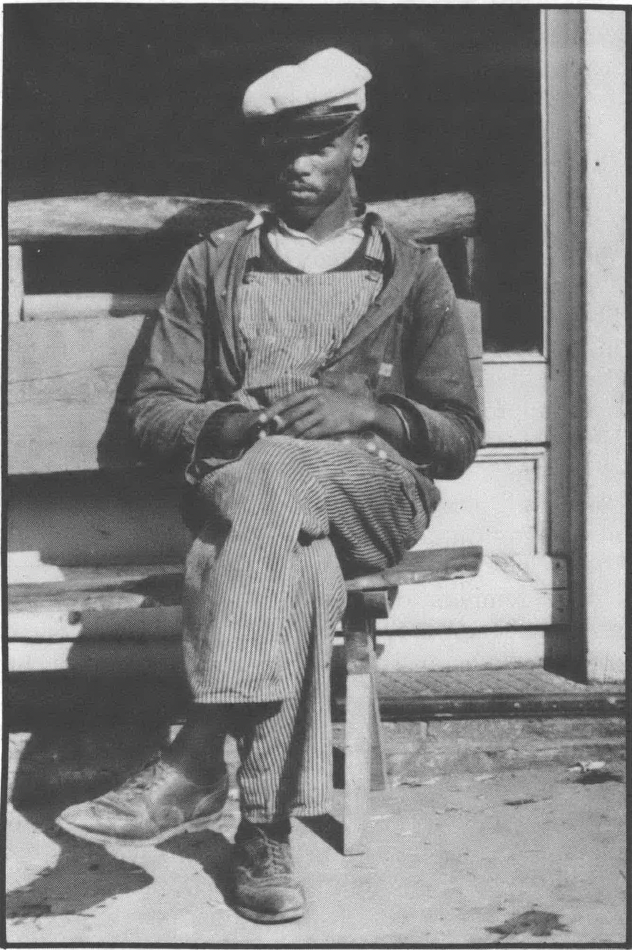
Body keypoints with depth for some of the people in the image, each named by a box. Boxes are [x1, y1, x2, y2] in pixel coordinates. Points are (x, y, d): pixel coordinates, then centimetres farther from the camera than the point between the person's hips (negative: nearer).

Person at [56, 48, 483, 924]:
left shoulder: (413, 274, 16)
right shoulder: (211, 267, 18)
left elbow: (459, 435, 11)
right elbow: (150, 413, 12)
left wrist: (364, 410, -10)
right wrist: (217, 423, -12)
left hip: (373, 493, -1)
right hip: (238, 491, 1)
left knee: (272, 481, -39)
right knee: (295, 565, -39)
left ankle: (195, 764, -42)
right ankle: (265, 830, -40)